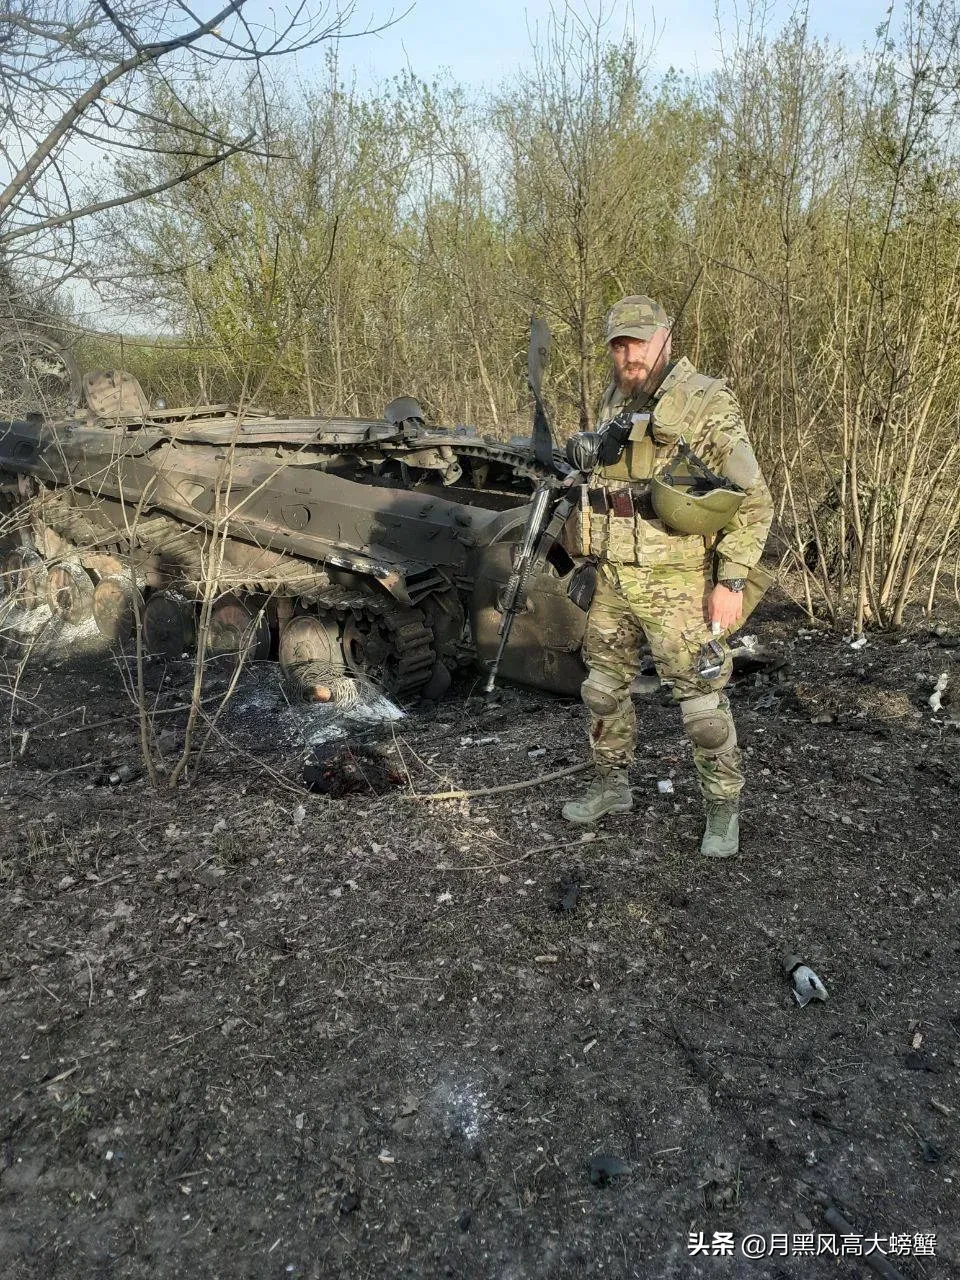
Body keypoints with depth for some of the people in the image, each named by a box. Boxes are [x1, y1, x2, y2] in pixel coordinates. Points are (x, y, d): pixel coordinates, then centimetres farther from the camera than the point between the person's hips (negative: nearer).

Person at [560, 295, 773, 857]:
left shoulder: (706, 403, -10)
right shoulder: (614, 404, 11)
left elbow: (753, 499, -11)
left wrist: (731, 580, -16)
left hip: (676, 584, -7)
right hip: (612, 579, 7)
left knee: (701, 697, 1)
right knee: (605, 687, 15)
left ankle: (724, 809, 19)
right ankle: (611, 785, 34)